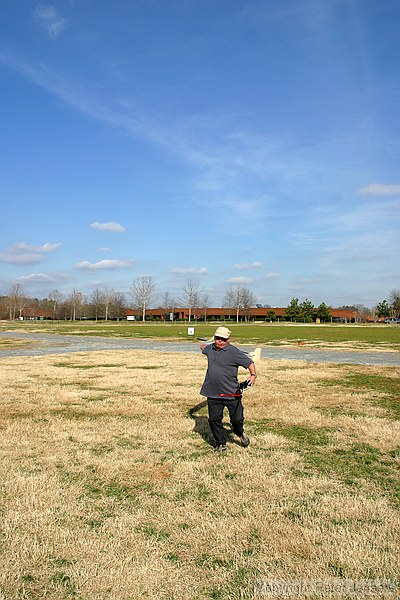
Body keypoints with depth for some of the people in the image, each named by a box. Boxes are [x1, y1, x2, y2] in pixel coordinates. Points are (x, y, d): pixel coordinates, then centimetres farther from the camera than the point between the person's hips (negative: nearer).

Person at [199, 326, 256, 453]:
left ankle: (240, 434, 36)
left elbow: (249, 362, -9)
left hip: (231, 393, -4)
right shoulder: (210, 349, 7)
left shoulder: (234, 352, -10)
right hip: (213, 394, 5)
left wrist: (253, 375, -23)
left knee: (237, 419, 3)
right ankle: (221, 444, 25)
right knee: (214, 420, 7)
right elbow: (203, 347, 31)